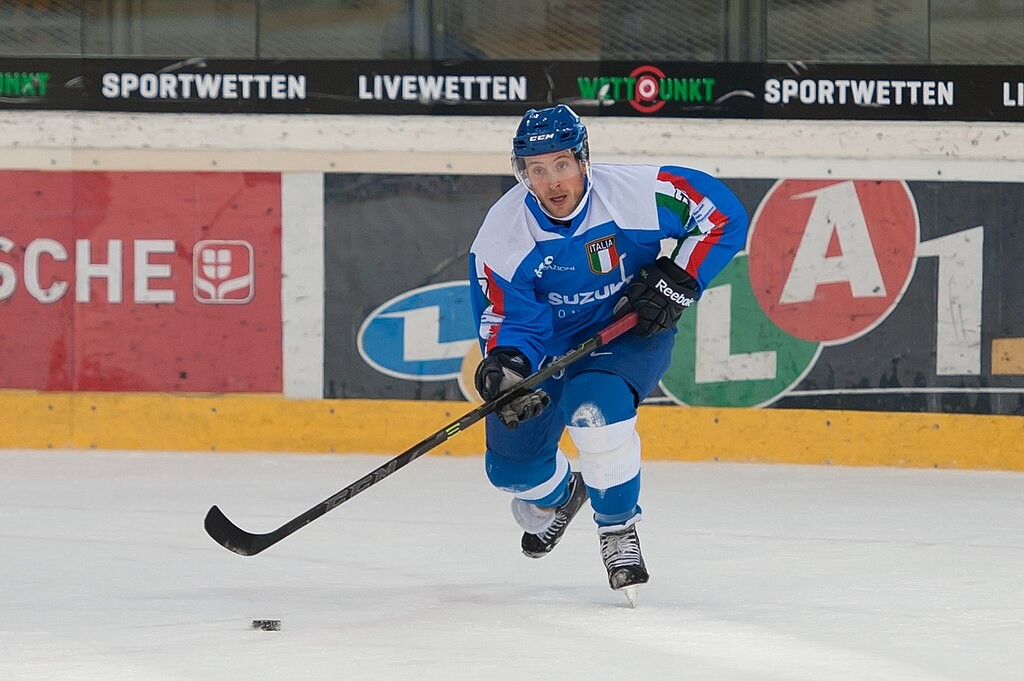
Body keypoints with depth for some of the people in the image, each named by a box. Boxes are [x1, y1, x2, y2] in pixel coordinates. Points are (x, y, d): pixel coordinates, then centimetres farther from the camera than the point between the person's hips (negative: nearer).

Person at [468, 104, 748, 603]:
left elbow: (722, 214, -13)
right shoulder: (502, 233, -20)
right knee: (512, 464, 0)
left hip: (630, 334, -3)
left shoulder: (636, 193, -25)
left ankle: (619, 529, -14)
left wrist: (678, 281, -20)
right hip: (549, 343, 3)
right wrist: (504, 365, -38)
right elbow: (509, 317, -16)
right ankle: (559, 494, 40)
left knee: (593, 403, -34)